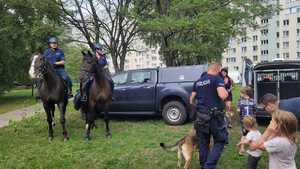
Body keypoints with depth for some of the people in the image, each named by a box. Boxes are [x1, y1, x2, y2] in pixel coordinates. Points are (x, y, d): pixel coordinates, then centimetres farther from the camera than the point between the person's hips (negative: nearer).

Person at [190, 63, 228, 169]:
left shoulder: (198, 81, 12)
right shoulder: (217, 79, -6)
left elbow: (191, 100, 15)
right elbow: (222, 96, -21)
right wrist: (226, 92, 0)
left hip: (200, 116, 6)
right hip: (215, 115, -5)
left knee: (203, 143, 15)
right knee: (220, 141, 7)